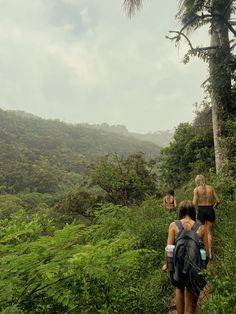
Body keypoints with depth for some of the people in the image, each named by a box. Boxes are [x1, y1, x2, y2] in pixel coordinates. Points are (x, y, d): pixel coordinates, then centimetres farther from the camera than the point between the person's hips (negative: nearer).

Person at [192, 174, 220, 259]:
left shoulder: (196, 189, -7)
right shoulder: (211, 188, 2)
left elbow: (194, 203, -15)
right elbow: (218, 200, 0)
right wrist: (213, 207, 16)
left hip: (201, 210, -2)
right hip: (210, 210, 3)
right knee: (209, 232, 14)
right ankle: (209, 252, 13)